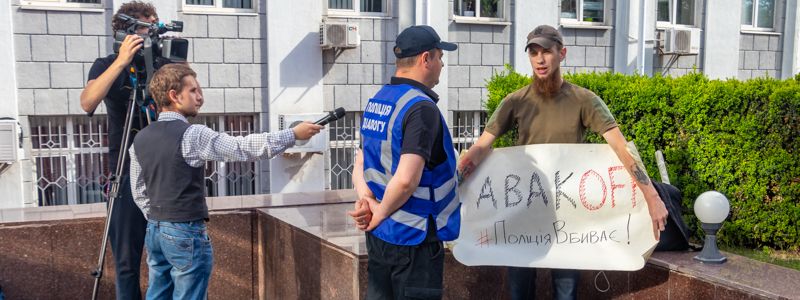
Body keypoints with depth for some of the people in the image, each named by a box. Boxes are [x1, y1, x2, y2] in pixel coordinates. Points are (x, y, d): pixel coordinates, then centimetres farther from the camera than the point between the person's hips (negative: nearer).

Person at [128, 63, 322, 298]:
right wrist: (293, 134, -13)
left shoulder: (141, 139, 7)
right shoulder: (192, 135, -16)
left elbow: (138, 191, 13)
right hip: (185, 232, -7)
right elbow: (243, 148, -17)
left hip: (154, 230, 8)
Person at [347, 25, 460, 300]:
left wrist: (367, 200, -7)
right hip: (413, 237, -8)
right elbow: (406, 180, -27)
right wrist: (381, 213, -12)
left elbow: (359, 168, 10)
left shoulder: (375, 102, 8)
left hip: (378, 234, 8)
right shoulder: (421, 108, -19)